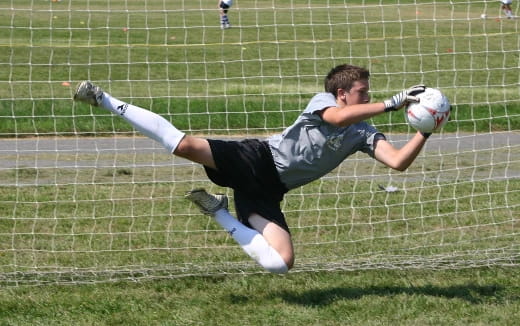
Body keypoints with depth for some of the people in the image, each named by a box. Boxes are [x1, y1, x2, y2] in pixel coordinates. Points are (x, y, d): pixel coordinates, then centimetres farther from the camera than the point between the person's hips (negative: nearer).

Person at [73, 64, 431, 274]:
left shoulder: (364, 133, 11)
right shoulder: (323, 102, -3)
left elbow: (398, 161, 0)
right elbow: (339, 118, -28)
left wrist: (425, 133, -13)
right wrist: (392, 103, -27)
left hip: (268, 192, 6)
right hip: (259, 158, -5)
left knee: (280, 264, -14)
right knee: (186, 145, -29)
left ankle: (218, 212, 7)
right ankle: (104, 99, -12)